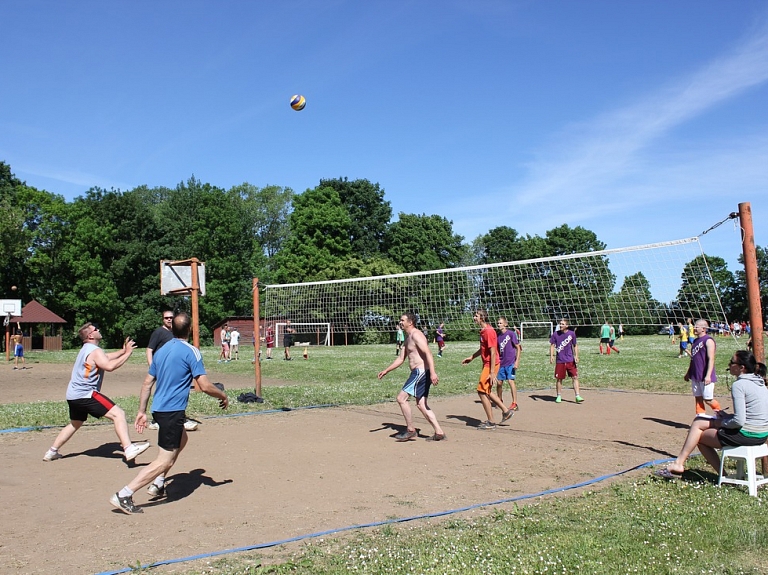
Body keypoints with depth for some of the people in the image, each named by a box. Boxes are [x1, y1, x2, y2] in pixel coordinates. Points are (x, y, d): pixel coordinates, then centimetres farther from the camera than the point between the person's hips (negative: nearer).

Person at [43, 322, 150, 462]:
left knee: (75, 424, 31)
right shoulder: (95, 351, -12)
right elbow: (109, 366, -27)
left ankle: (51, 452, 38)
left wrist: (123, 350, 15)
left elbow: (107, 357, 27)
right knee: (118, 414, -18)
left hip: (73, 395, 11)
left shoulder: (87, 349, 19)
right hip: (85, 394, -10)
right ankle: (129, 449, -30)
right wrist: (127, 353, -20)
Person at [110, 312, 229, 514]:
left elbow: (147, 383, 13)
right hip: (172, 411, -9)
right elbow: (205, 386, -17)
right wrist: (223, 396, 0)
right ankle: (124, 495, -10)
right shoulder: (191, 351, -12)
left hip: (158, 408, 9)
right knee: (165, 460, -4)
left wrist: (141, 411, 18)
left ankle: (158, 483, 28)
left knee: (181, 439, 30)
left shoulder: (161, 351, 11)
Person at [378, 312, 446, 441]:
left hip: (421, 372, -11)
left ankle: (411, 431, 1)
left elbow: (428, 353, -22)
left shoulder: (416, 335, -11)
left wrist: (432, 372, -32)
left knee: (401, 398, -8)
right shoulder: (408, 338, 20)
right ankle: (439, 433, 11)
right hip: (420, 373, 11)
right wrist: (386, 371, 23)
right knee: (421, 405, 11)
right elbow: (400, 358, 26)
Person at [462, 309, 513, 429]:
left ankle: (491, 422, 5)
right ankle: (506, 411, 27)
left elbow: (493, 352, -22)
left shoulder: (489, 331, -19)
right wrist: (471, 357, 29)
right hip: (486, 364, 10)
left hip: (490, 365, -10)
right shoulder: (483, 331, 11)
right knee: (487, 391, 18)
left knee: (482, 391, -4)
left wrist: (492, 372, -23)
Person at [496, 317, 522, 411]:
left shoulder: (511, 333, -7)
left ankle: (514, 403, -7)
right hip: (501, 363, 6)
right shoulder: (498, 336, 10)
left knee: (511, 381, -12)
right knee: (499, 382, 8)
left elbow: (518, 348, -6)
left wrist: (517, 361, -12)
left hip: (510, 363, -6)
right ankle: (500, 401, 27)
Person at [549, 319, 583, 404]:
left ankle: (577, 396, -3)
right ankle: (559, 396, 19)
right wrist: (551, 356, -7)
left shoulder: (572, 333, 0)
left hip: (570, 360, 0)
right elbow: (552, 345, 4)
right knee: (559, 379, 6)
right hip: (560, 361, 0)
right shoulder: (556, 334, -1)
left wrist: (576, 356, -1)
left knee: (575, 377, -6)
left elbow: (575, 345, 8)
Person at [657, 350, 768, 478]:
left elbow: (739, 421, -23)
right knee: (698, 422, 14)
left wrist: (722, 423, -5)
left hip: (747, 436, -9)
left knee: (698, 435, 7)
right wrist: (727, 416, 10)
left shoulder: (739, 385, -18)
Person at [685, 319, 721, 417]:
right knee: (698, 399, 8)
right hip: (695, 376, 8)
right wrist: (688, 373, 24)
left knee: (708, 400, -3)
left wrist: (708, 375, -25)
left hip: (705, 377, -8)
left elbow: (711, 359, -18)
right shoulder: (695, 341, 15)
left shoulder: (708, 341, -12)